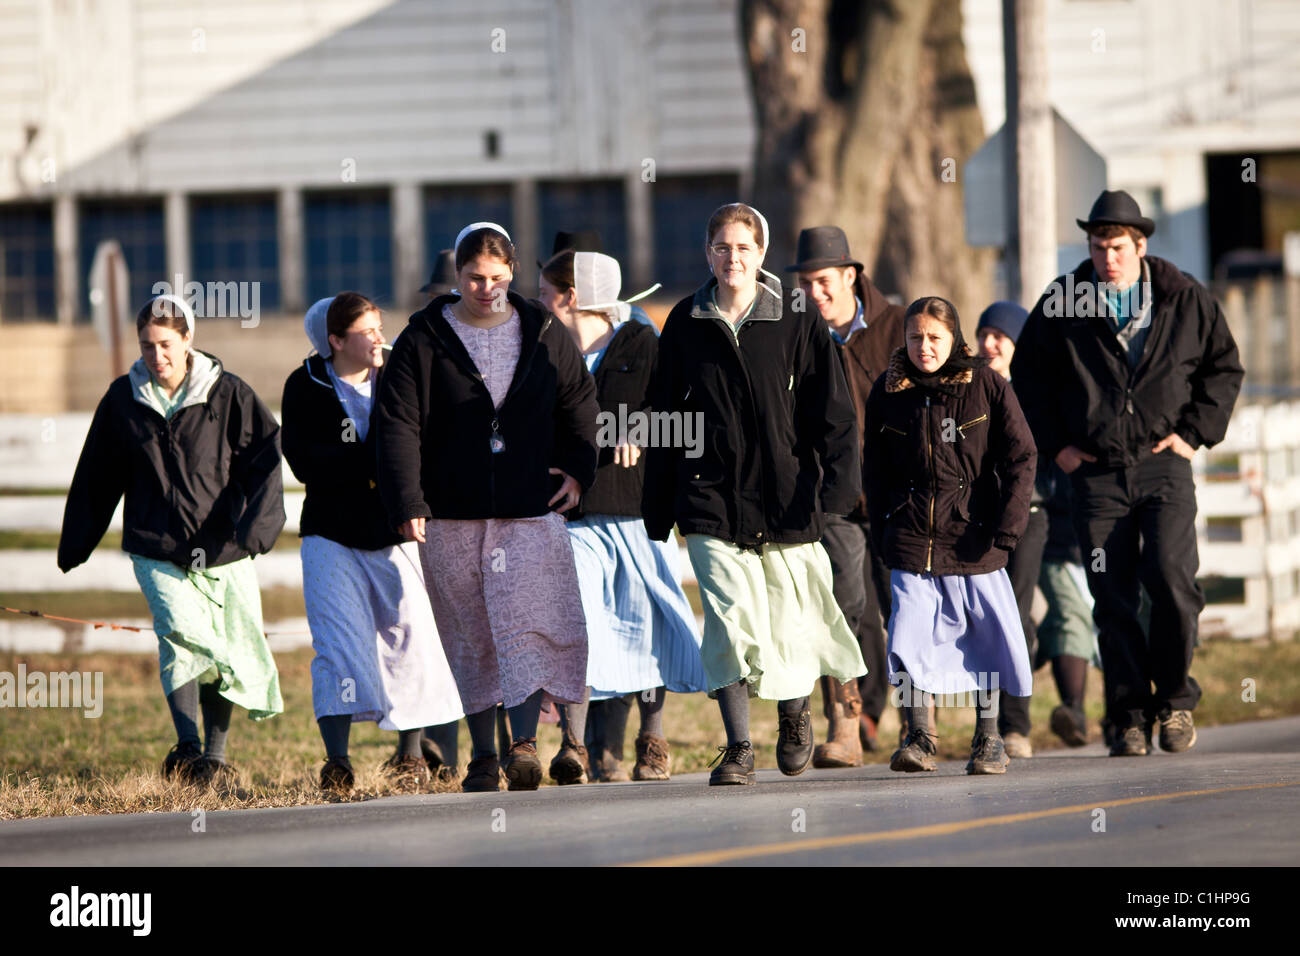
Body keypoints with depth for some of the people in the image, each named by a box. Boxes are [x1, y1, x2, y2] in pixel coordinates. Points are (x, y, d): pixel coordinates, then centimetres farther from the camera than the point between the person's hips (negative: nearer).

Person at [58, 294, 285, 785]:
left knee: (227, 652, 3)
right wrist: (76, 543, 17)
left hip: (222, 547, 0)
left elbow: (266, 458, -2)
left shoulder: (228, 394, -1)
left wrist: (254, 525, -16)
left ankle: (215, 755, 16)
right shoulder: (123, 399, 5)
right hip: (156, 547, 0)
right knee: (181, 633, -20)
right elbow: (96, 477, 14)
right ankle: (187, 748, -21)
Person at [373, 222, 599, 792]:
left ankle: (524, 740, -15)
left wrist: (576, 468, 6)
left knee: (531, 621, -14)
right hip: (453, 516, 0)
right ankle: (483, 755, 13)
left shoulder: (544, 333, 7)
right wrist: (406, 504, -11)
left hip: (531, 510, 1)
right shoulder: (424, 340, 0)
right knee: (471, 636, 5)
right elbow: (396, 425, -4)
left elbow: (579, 403, 20)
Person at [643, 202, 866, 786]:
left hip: (785, 500, 0)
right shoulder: (685, 326, 7)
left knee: (791, 623, 6)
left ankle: (795, 710, 37)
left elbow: (832, 414, 2)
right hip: (711, 501, 0)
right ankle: (738, 749, -7)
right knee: (731, 621, -13)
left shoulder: (798, 324, 1)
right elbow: (665, 421, 12)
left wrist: (835, 486, -11)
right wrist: (657, 513, 11)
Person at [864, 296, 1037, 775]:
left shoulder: (987, 386, -2)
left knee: (986, 633, 6)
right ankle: (919, 736, 1)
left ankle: (988, 738, 19)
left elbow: (1020, 458, -1)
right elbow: (876, 470, 13)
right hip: (912, 534, 1)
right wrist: (882, 533, 7)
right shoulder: (888, 392, 5)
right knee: (911, 632, -8)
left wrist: (1007, 525, -9)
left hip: (975, 535, -1)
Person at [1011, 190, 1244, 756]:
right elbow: (1029, 374, 15)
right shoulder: (1062, 305, 4)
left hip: (1163, 464, -1)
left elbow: (1224, 367, 13)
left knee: (1171, 578, -15)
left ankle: (1175, 697, 5)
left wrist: (1193, 432, 2)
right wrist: (1055, 444, 7)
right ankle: (1130, 718, 6)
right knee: (1111, 598, -2)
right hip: (1096, 471, 1)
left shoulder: (1184, 300, 4)